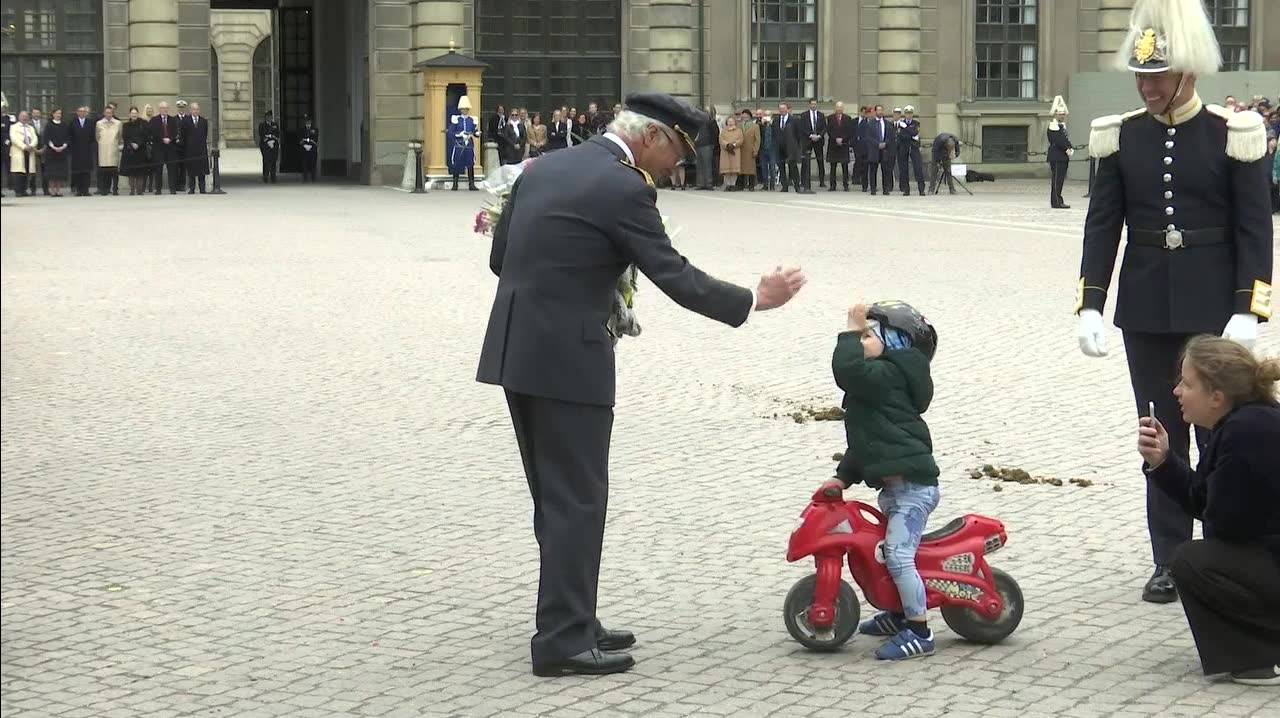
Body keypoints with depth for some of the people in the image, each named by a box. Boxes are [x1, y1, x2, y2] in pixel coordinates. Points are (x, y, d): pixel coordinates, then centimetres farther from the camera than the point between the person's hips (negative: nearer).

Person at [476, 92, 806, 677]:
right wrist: (754, 301, -2)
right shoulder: (623, 188, -13)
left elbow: (500, 258, 16)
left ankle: (571, 621, 24)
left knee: (556, 497, 16)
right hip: (569, 359, -8)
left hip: (514, 350, 8)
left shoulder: (542, 169, 11)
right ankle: (563, 640, 1)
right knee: (577, 501, -1)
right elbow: (674, 277, -11)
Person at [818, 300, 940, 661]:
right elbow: (866, 440, 24)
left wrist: (853, 330, -16)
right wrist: (844, 476, 17)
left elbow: (848, 368, -30)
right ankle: (902, 614, 40)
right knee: (888, 552, 24)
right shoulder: (881, 381, 21)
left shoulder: (887, 376, -12)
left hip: (913, 484, -12)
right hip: (896, 485, 12)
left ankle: (919, 632, -12)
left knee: (898, 556, -16)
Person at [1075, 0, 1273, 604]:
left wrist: (1247, 311, -13)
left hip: (1212, 311, -3)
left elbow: (1254, 229, -5)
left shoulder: (1232, 135, -5)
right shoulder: (1122, 136, 3)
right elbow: (1102, 225, 5)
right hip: (1145, 314, 3)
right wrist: (1089, 304, -2)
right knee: (1161, 438, 8)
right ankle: (1170, 561, 15)